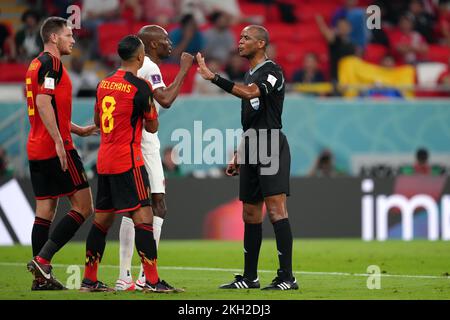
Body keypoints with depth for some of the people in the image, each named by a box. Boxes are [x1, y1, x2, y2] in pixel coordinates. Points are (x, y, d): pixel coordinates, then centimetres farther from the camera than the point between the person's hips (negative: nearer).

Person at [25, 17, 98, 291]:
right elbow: (43, 103, -21)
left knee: (46, 210, 8)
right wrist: (59, 141, -24)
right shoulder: (51, 63, -10)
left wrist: (79, 130, 29)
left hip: (37, 150, 10)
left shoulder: (37, 64, 20)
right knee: (83, 206, -6)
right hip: (55, 148, -10)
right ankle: (42, 260, -14)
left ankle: (42, 276, 6)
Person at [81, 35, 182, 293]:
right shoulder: (140, 86, -12)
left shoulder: (104, 84, 10)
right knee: (143, 216, -8)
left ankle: (89, 280, 15)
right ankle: (152, 281, -13)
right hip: (128, 161, -8)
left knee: (102, 219, 12)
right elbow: (152, 126, -1)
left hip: (104, 160, 8)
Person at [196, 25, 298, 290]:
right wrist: (238, 156, 24)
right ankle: (250, 277, 16)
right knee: (251, 214, 11)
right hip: (251, 150, 9)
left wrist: (213, 77, -28)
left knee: (276, 208, -14)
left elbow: (250, 92, -28)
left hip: (271, 147, -9)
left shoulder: (271, 71, -8)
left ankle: (287, 277, -16)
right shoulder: (250, 75, 21)